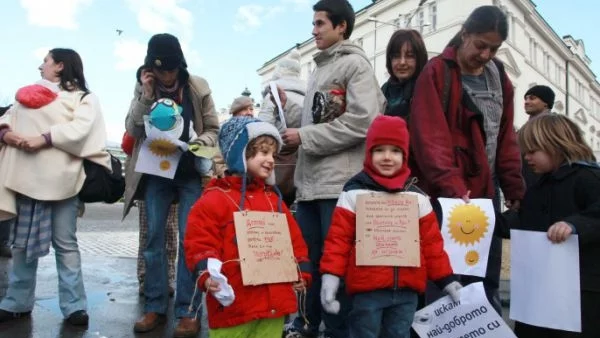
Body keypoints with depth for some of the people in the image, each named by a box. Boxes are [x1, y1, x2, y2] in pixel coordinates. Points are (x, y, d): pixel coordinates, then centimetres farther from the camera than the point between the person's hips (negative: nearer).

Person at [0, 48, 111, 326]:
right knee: (23, 241, 13)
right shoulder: (29, 92, 23)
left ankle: (74, 306, 5)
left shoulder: (84, 98, 4)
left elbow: (80, 129, -12)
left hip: (61, 178, -6)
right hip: (26, 176, 6)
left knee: (65, 243, -1)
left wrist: (44, 139, -21)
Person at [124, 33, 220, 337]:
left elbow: (213, 130, 1)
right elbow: (132, 130, -6)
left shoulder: (198, 87, -5)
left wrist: (199, 143, -21)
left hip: (191, 173, -2)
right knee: (154, 239, 6)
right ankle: (155, 306, 18)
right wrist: (147, 95, -16)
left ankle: (187, 310, 5)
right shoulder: (143, 87, 0)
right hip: (156, 173, 3)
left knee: (189, 239, -3)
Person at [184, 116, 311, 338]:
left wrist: (301, 272, 11)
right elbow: (199, 242, -11)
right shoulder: (215, 199, -6)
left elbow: (293, 239, 16)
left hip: (274, 302, 6)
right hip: (233, 304, -5)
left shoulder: (273, 198, 13)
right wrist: (207, 275, -24)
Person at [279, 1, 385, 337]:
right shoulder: (319, 68, 21)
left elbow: (361, 122, -18)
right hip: (309, 180, 8)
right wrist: (287, 107, 8)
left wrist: (304, 137, -13)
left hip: (340, 182, -8)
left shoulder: (356, 64, -4)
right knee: (307, 255, 14)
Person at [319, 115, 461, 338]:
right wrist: (330, 275, -13)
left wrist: (446, 280, 9)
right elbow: (338, 238, -5)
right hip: (367, 290, -3)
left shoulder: (417, 197, 9)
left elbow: (431, 242, 11)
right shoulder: (354, 193, -2)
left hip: (406, 291, 4)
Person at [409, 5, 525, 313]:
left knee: (488, 278, 14)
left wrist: (514, 188, 7)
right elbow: (430, 138, -17)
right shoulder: (436, 73, -7)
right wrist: (452, 186, -26)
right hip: (448, 193, -6)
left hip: (487, 189, 6)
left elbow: (506, 138, 15)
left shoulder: (498, 77, 13)